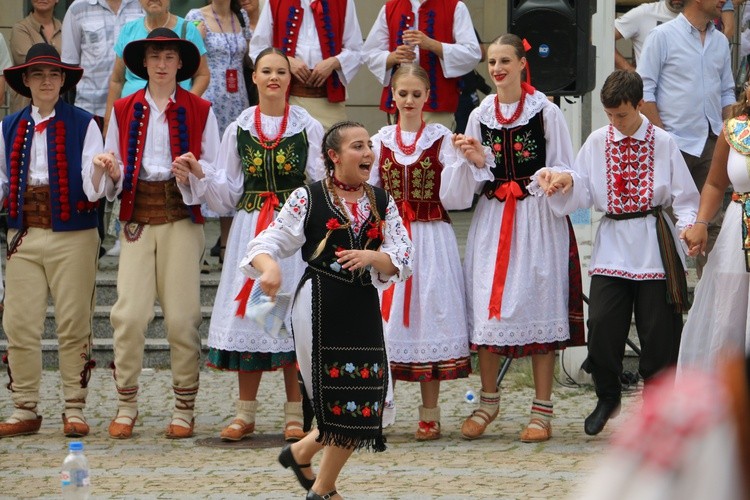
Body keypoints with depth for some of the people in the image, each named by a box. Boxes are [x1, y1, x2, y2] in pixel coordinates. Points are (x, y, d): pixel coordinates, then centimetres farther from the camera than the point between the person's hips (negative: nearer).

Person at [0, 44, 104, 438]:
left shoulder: (83, 124, 1)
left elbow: (92, 186, -7)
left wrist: (100, 175, -29)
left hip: (73, 234, -3)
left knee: (73, 324, 0)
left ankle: (74, 409, 8)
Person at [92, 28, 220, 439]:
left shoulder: (200, 111, 8)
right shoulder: (124, 111, 13)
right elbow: (112, 181, 13)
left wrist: (193, 172, -15)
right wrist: (111, 171, -10)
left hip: (182, 216, -1)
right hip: (137, 218, 1)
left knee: (182, 316, -5)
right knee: (129, 314, -8)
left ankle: (184, 410, 3)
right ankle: (126, 407, 0)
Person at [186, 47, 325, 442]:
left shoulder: (307, 128, 2)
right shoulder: (239, 129, 9)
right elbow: (226, 194, 10)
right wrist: (199, 176, -6)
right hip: (250, 229, 2)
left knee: (293, 315, -4)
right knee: (248, 311, 1)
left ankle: (295, 414, 4)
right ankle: (245, 413, 9)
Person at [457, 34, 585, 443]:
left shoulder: (546, 112, -1)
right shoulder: (480, 116, 10)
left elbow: (564, 171, 1)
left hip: (538, 220, -3)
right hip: (491, 219, 3)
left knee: (539, 305, -3)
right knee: (487, 305, 1)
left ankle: (542, 410, 4)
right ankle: (488, 401, 18)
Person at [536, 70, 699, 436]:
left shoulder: (662, 143, 1)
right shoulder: (597, 142, 7)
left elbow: (684, 194, 0)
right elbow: (580, 191, 7)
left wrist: (689, 224, -16)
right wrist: (564, 179, -13)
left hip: (654, 243, -2)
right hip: (612, 244, 2)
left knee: (658, 327, 0)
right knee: (602, 323, -8)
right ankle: (607, 397, 14)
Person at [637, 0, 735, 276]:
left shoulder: (720, 42, 12)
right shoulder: (663, 36, -3)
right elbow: (644, 90, -5)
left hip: (713, 143, 5)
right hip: (676, 142, -5)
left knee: (712, 219, 2)